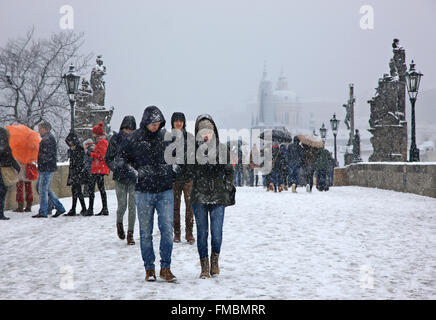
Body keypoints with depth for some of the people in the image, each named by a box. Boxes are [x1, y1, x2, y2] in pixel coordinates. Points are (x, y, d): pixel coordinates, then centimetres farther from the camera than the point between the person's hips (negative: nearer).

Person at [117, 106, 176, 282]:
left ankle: (165, 268, 4)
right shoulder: (133, 139, -2)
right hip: (143, 192, -1)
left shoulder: (167, 136, 3)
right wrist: (134, 172, -8)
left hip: (165, 191, 1)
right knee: (146, 232, 6)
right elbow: (120, 158, 5)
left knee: (167, 229, -5)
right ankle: (149, 269, 16)